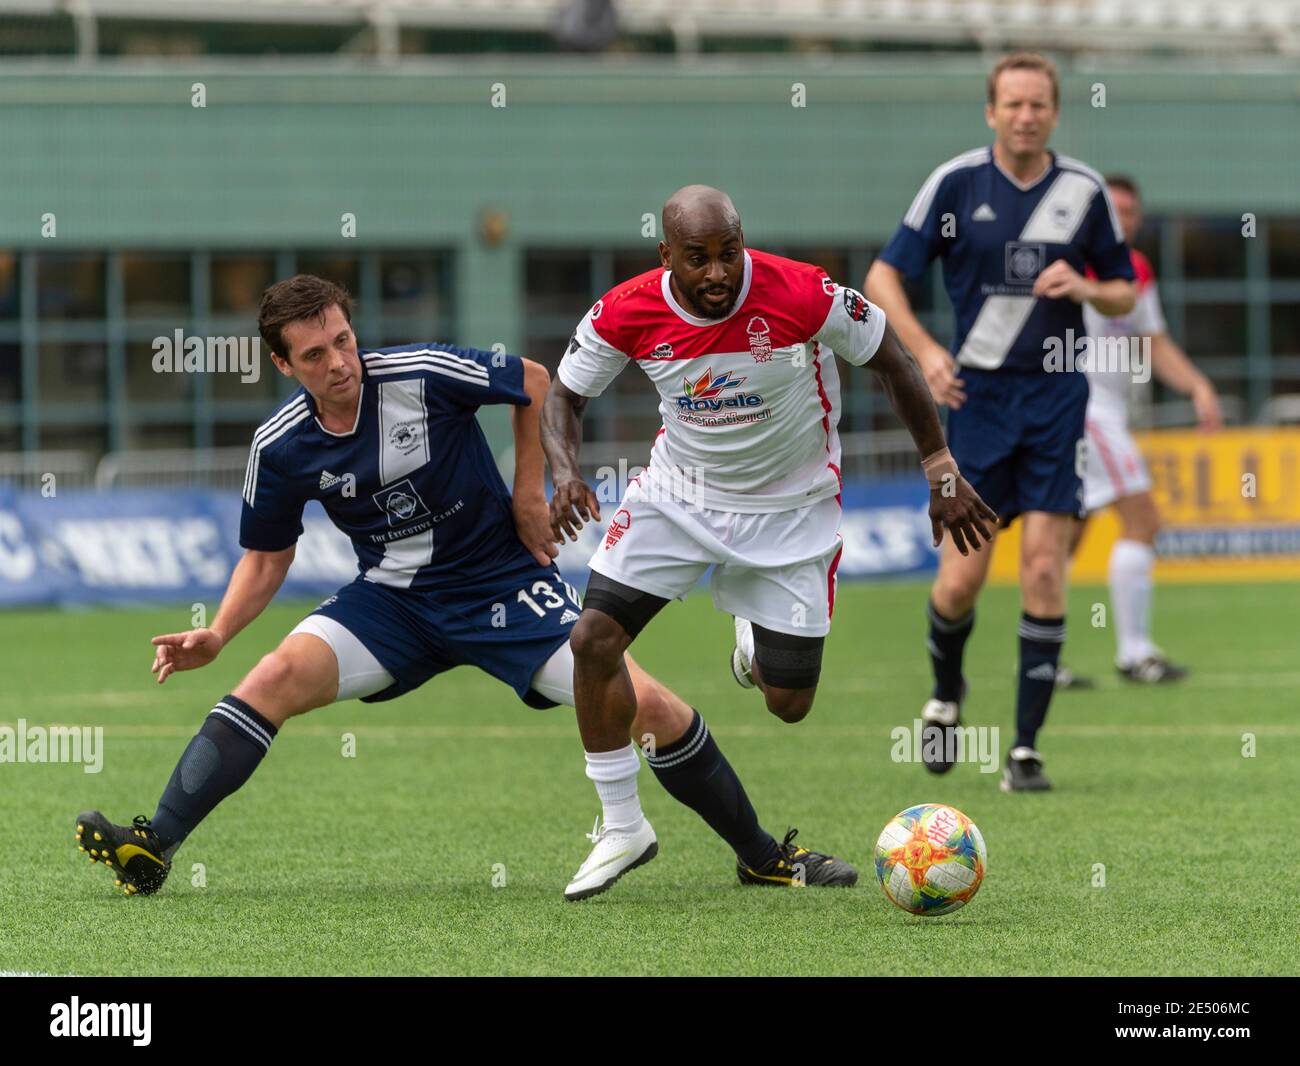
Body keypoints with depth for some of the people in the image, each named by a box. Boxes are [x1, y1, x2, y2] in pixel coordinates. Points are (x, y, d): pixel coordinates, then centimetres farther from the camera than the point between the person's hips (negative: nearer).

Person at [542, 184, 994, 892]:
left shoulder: (806, 296, -27)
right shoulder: (627, 313, -20)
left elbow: (893, 363, -11)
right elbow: (566, 394, -3)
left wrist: (942, 473, -8)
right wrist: (564, 471, -24)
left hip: (791, 509, -2)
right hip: (677, 493, 2)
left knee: (789, 705, 2)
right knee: (593, 640, -14)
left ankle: (757, 648, 43)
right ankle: (621, 827, 4)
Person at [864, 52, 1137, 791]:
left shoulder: (1085, 191, 2)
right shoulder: (957, 183, -2)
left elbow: (1126, 293, 12)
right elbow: (885, 276, 1)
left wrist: (1085, 288, -11)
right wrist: (926, 350, -14)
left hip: (1056, 396, 1)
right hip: (977, 392, -1)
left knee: (1045, 565, -9)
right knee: (962, 577, -4)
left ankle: (1027, 748, -3)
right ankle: (947, 695, 28)